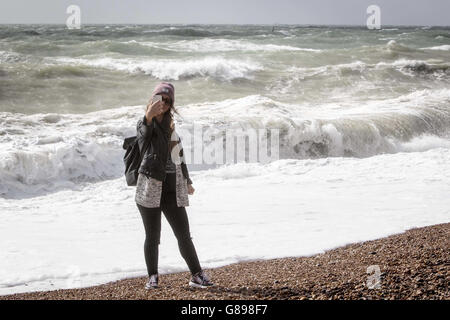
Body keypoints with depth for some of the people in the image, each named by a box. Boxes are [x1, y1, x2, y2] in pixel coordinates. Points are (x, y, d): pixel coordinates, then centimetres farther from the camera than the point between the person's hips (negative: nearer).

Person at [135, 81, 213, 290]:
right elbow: (144, 133, -31)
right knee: (152, 237, 2)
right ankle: (153, 277, 15)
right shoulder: (145, 124, -4)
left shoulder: (171, 126, 15)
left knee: (184, 236, 3)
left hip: (172, 190, 4)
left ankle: (197, 276, 10)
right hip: (150, 189, -4)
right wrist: (149, 116, -53)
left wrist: (187, 181, 31)